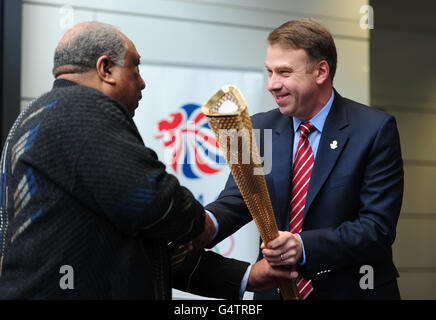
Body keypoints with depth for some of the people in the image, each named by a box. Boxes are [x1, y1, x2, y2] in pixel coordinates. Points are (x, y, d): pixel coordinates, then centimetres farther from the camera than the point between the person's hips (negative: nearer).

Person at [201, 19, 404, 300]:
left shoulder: (376, 130, -13)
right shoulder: (260, 128, 0)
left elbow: (378, 227, -18)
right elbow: (236, 200, -8)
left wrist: (304, 247, -31)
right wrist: (207, 224, -31)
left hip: (352, 291, -3)